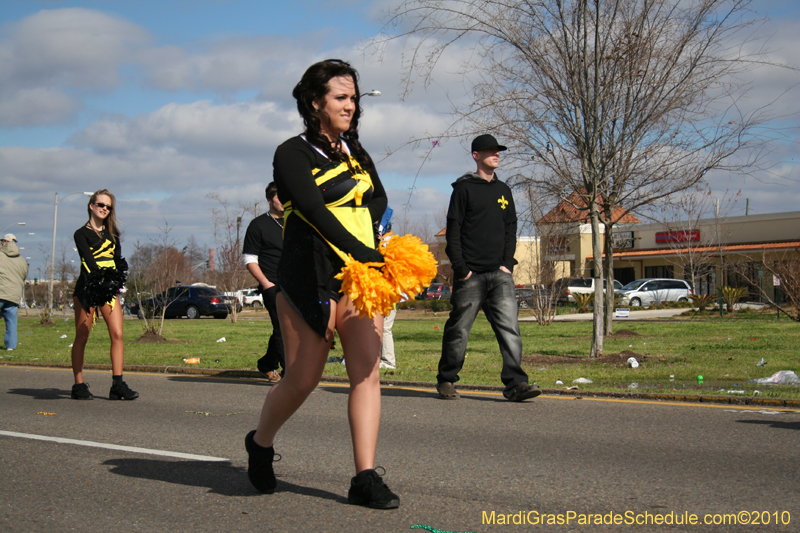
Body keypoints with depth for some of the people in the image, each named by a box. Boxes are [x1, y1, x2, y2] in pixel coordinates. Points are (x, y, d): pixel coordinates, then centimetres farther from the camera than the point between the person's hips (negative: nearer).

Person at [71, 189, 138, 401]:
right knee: (82, 337, 1)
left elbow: (118, 258, 10)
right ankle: (78, 385, 9)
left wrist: (121, 270, -12)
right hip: (88, 288, -4)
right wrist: (100, 274, -31)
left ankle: (117, 385, -10)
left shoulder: (112, 232, 17)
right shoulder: (81, 233, 0)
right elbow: (88, 258, -14)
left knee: (117, 334, -8)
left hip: (109, 288, 5)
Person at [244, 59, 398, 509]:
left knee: (368, 372, -6)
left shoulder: (356, 152, 18)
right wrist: (364, 252, -26)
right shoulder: (293, 154, -4)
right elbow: (315, 210, -17)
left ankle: (366, 478, -4)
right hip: (311, 278, -5)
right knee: (302, 380, 2)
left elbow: (379, 198, 12)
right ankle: (261, 443, 30)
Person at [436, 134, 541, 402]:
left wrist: (507, 263, 4)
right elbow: (453, 231, -3)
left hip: (500, 274, 4)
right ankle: (446, 380, 16)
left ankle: (515, 382, -10)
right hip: (470, 274, -4)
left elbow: (510, 229, 18)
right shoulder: (464, 188, 2)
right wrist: (460, 267, -10)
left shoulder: (503, 191, 18)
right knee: (459, 329, 2)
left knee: (509, 327, -7)